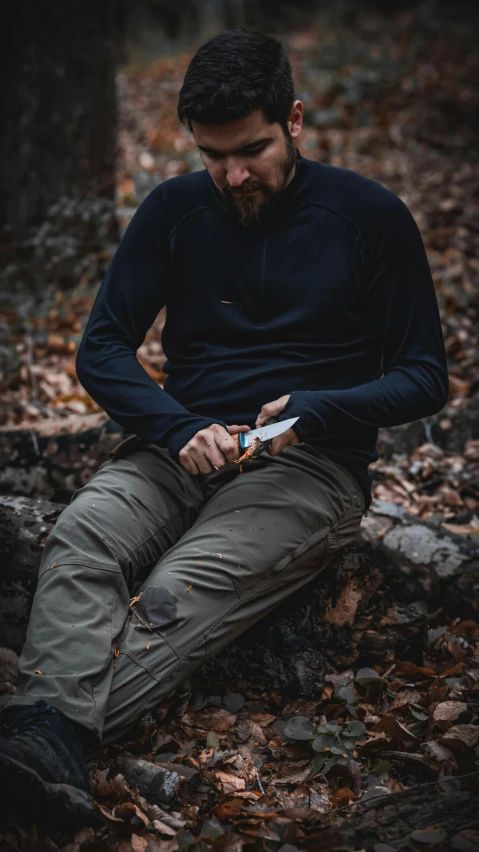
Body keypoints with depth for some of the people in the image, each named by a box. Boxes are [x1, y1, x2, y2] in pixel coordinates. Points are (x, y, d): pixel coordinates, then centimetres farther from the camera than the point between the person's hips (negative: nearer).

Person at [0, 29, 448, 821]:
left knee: (180, 594, -32)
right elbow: (101, 348, 6)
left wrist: (315, 411, -17)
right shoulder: (175, 208, 8)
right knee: (80, 538, -30)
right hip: (183, 445, 3)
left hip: (310, 464, -3)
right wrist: (180, 429, -14)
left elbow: (424, 377, 3)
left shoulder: (370, 215, 1)